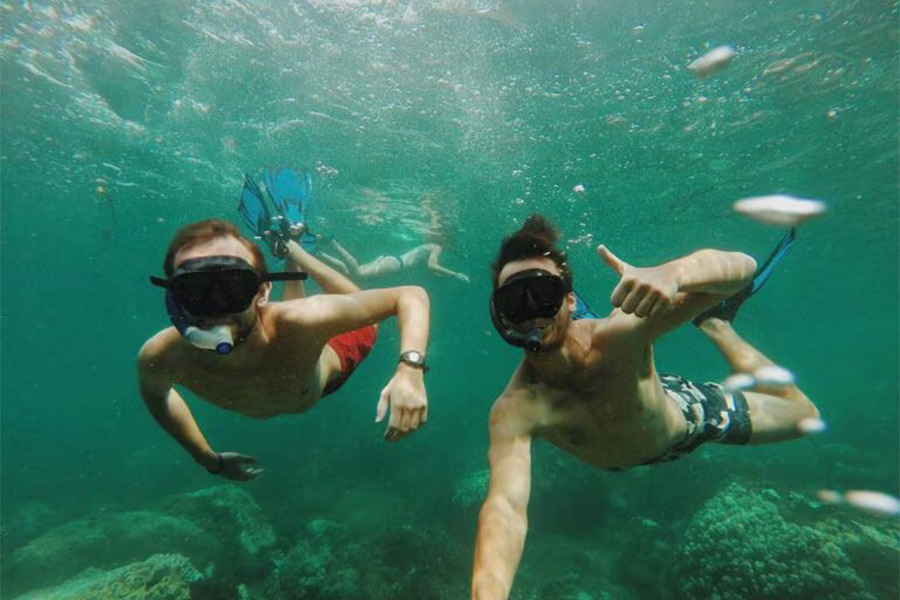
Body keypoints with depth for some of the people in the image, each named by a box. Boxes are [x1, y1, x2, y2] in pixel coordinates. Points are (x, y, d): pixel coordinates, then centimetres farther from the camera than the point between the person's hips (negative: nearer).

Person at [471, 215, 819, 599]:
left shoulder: (618, 334, -43)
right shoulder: (513, 411, -39)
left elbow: (743, 266, -47)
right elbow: (505, 506, -50)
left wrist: (671, 274, -70)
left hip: (684, 414, -1)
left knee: (802, 415, 19)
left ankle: (716, 324, 32)